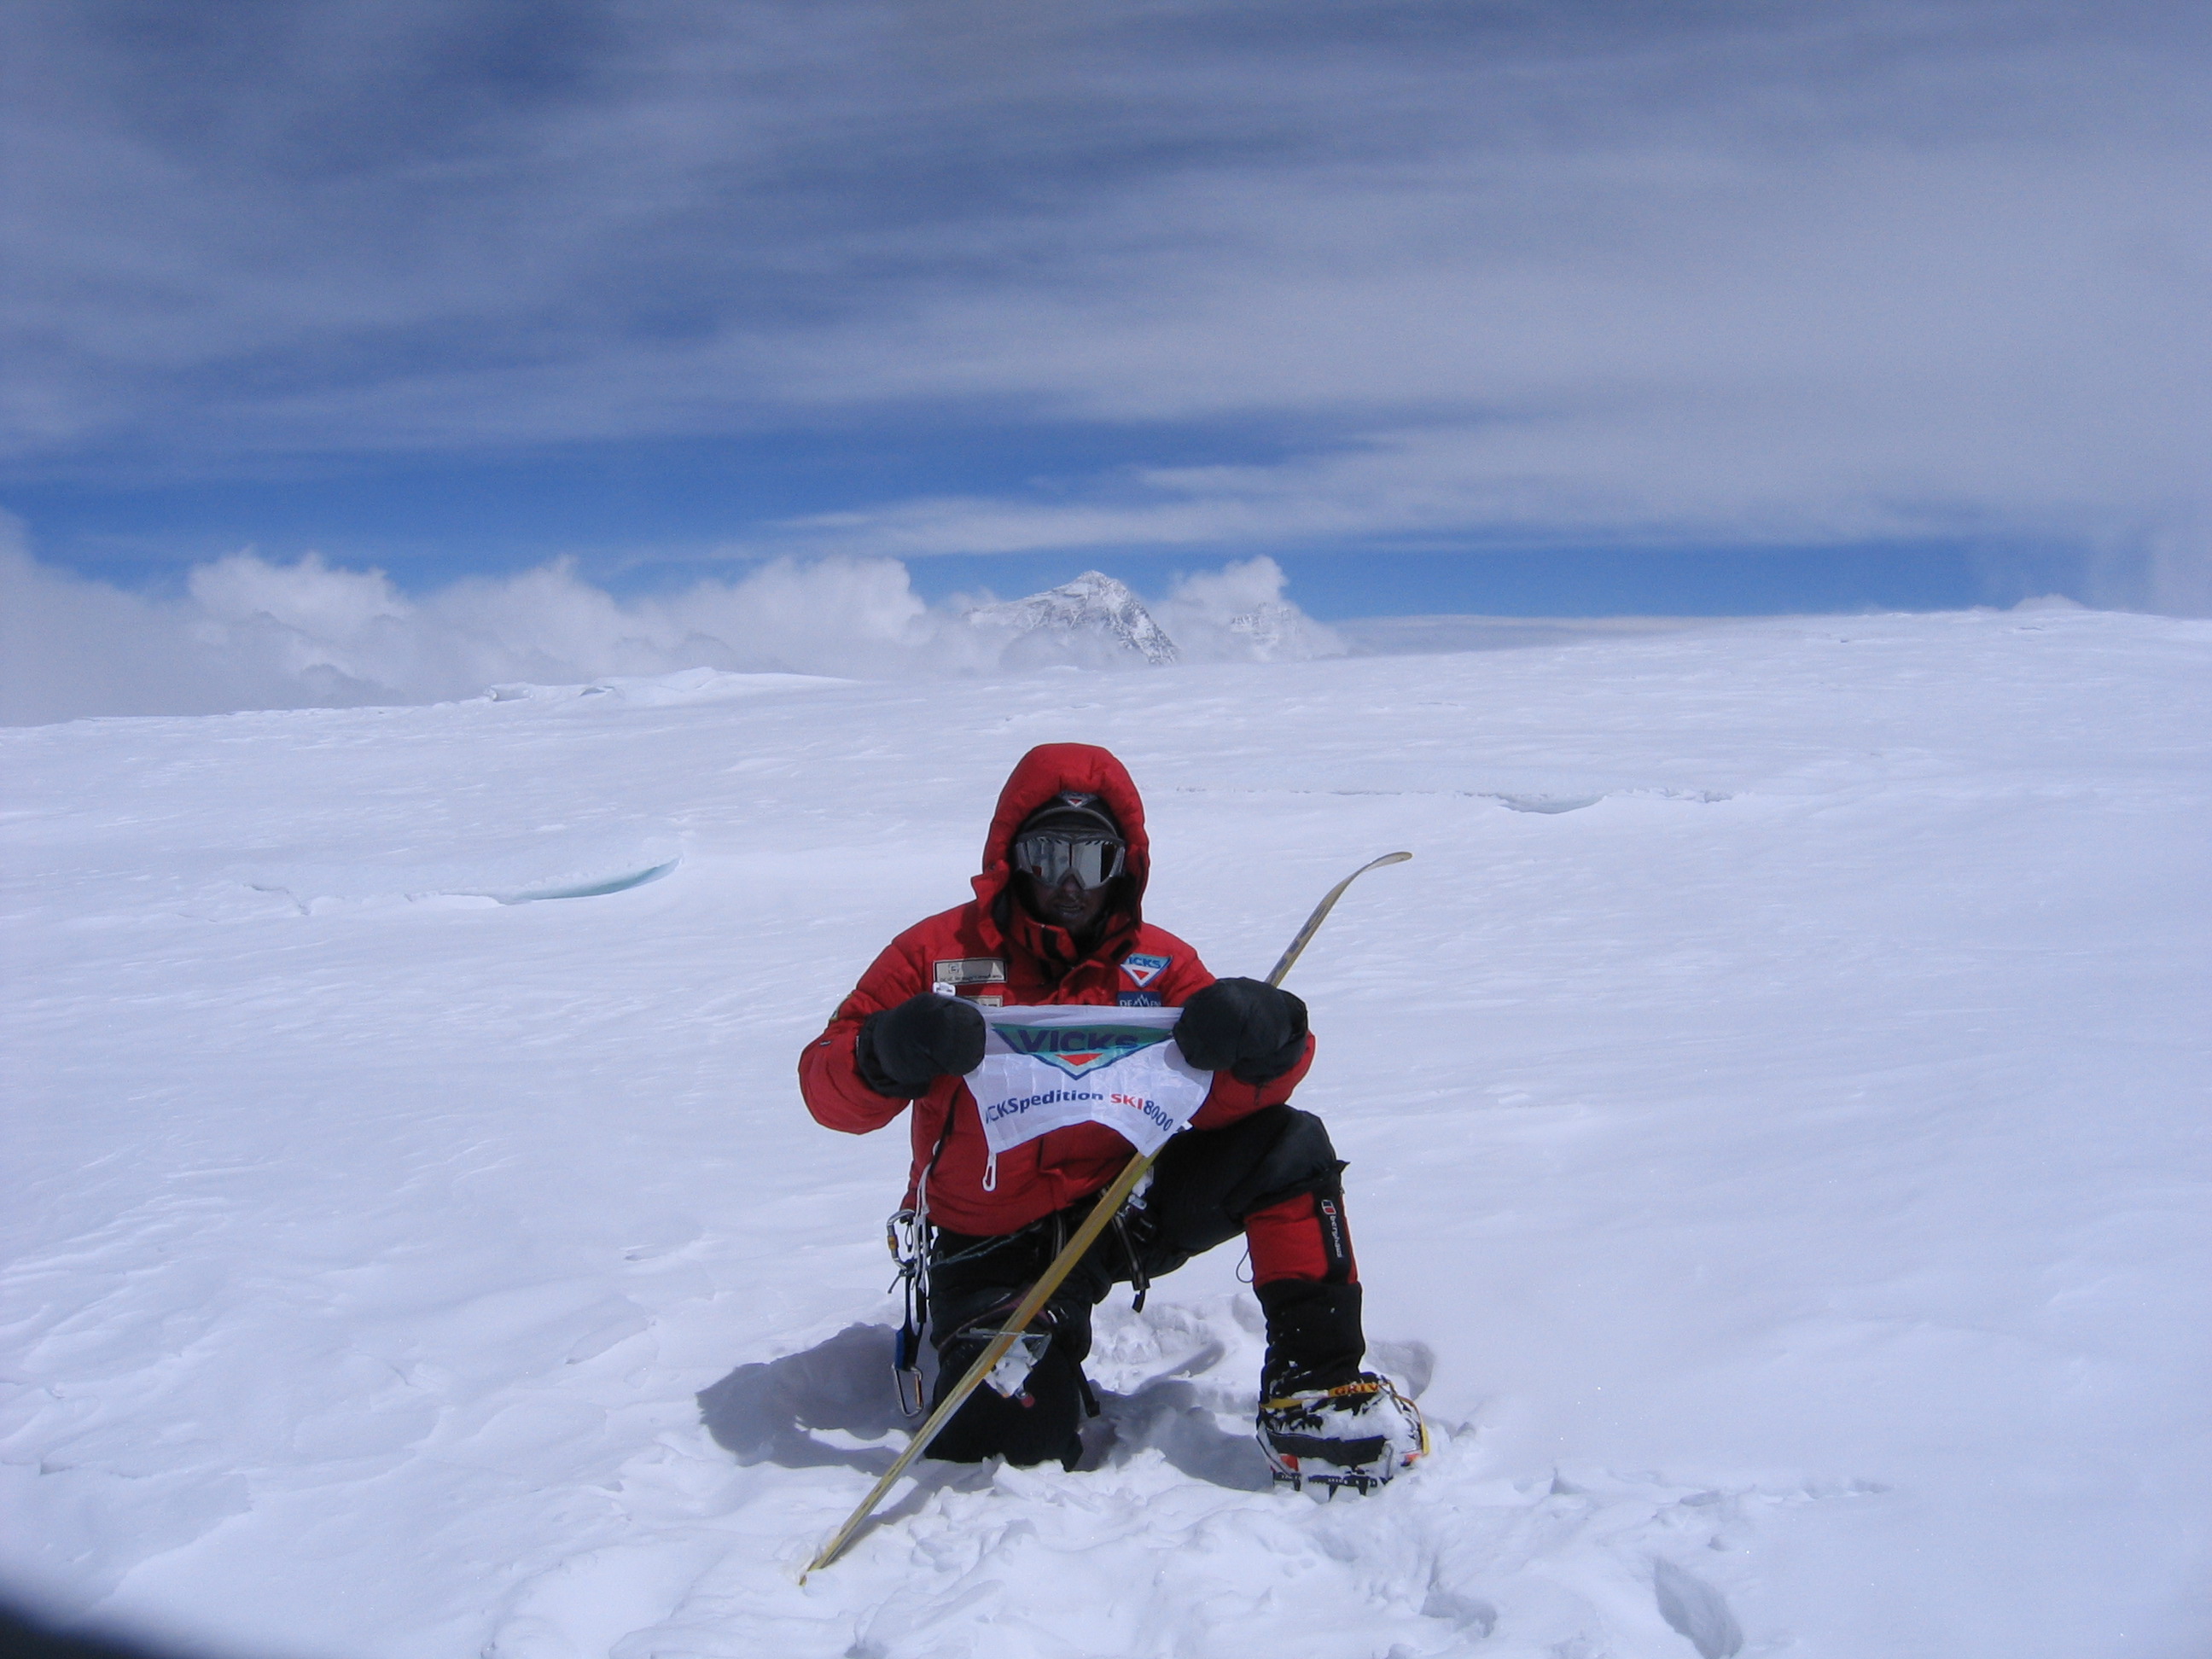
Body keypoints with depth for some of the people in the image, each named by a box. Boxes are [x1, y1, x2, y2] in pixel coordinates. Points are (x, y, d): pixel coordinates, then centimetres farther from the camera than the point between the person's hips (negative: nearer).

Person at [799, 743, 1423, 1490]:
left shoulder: (1159, 965, -3)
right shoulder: (938, 953, -9)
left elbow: (1219, 1106, -12)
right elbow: (826, 1086, -11)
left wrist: (1262, 1042, -35)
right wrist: (891, 1056, -35)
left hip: (1126, 1209, 2)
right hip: (992, 1249, -2)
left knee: (1290, 1146, -17)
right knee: (1013, 1440, -21)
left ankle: (1312, 1385, -11)